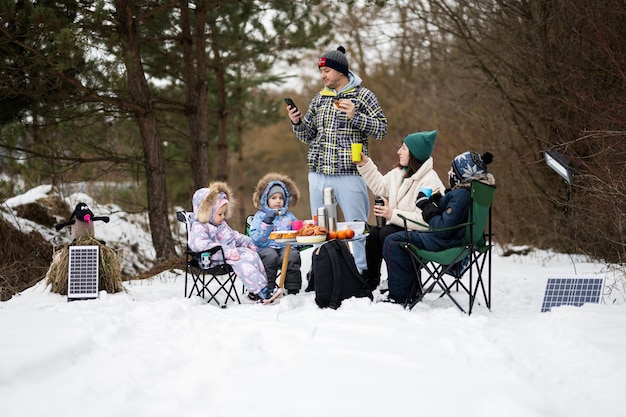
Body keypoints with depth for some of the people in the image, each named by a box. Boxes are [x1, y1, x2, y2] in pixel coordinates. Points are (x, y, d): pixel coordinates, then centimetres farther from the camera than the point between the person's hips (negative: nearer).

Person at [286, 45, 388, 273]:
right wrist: (297, 122, 1)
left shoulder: (363, 96, 0)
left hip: (349, 174, -5)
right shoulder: (319, 98, 15)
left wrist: (355, 116, -17)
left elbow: (381, 130, -6)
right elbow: (307, 135, 21)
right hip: (318, 174, 5)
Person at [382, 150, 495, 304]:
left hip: (446, 242, -12)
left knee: (392, 243, -8)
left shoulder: (461, 195, -25)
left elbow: (444, 229, -27)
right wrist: (434, 202, -2)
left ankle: (400, 297, -4)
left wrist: (428, 211, -15)